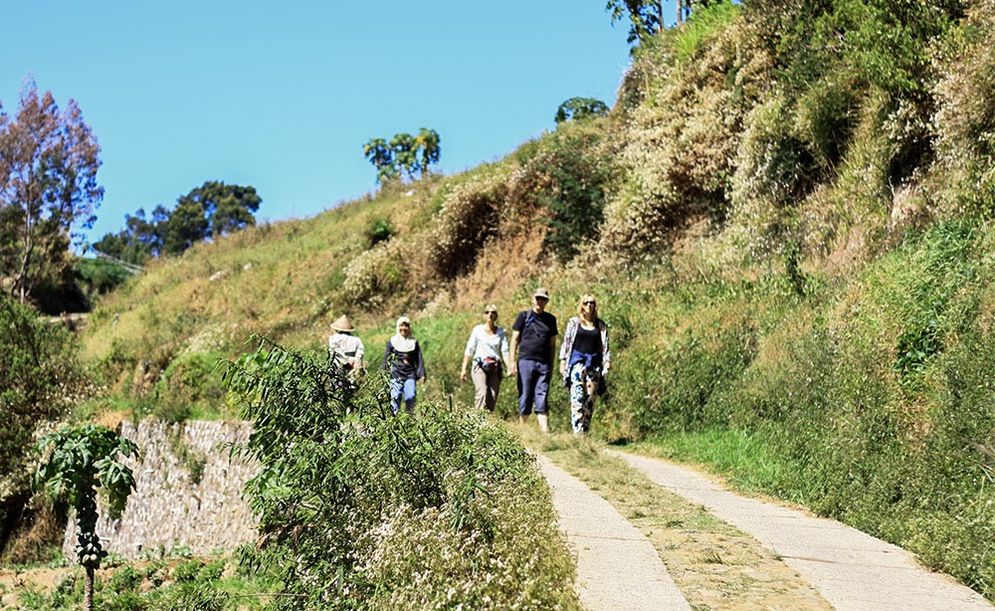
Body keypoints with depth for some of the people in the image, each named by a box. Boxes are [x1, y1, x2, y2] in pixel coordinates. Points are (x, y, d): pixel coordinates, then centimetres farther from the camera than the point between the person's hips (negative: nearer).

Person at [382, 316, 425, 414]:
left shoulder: (414, 342, 13)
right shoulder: (392, 341, 8)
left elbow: (419, 360, 12)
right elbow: (386, 359, 9)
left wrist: (422, 374, 3)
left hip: (410, 375, 1)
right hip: (395, 375, -1)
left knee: (411, 397, -13)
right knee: (395, 398, -8)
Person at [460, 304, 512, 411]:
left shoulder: (501, 332, 10)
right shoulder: (478, 330, 6)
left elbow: (505, 351, 1)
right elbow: (469, 350, 7)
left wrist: (509, 368, -15)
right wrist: (464, 369, 1)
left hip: (495, 368, 3)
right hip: (480, 366, -3)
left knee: (492, 398, -4)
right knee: (482, 393, -21)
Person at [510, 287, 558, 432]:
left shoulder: (550, 319, 15)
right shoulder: (524, 316, 6)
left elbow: (552, 344, 17)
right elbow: (514, 340, 4)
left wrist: (551, 365, 11)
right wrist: (513, 362, -4)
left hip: (544, 364, 2)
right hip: (526, 360, -2)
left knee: (541, 398, -4)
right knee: (525, 397, 0)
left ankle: (545, 430, -11)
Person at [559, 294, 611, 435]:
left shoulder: (600, 325, 12)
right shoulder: (574, 322, 8)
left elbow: (605, 346, 12)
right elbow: (566, 343, 8)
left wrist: (607, 364, 2)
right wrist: (563, 362, 2)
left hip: (594, 362, 3)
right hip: (577, 360, -2)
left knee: (590, 397, 0)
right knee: (577, 396, -15)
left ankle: (585, 430, 4)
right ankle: (577, 430, -21)